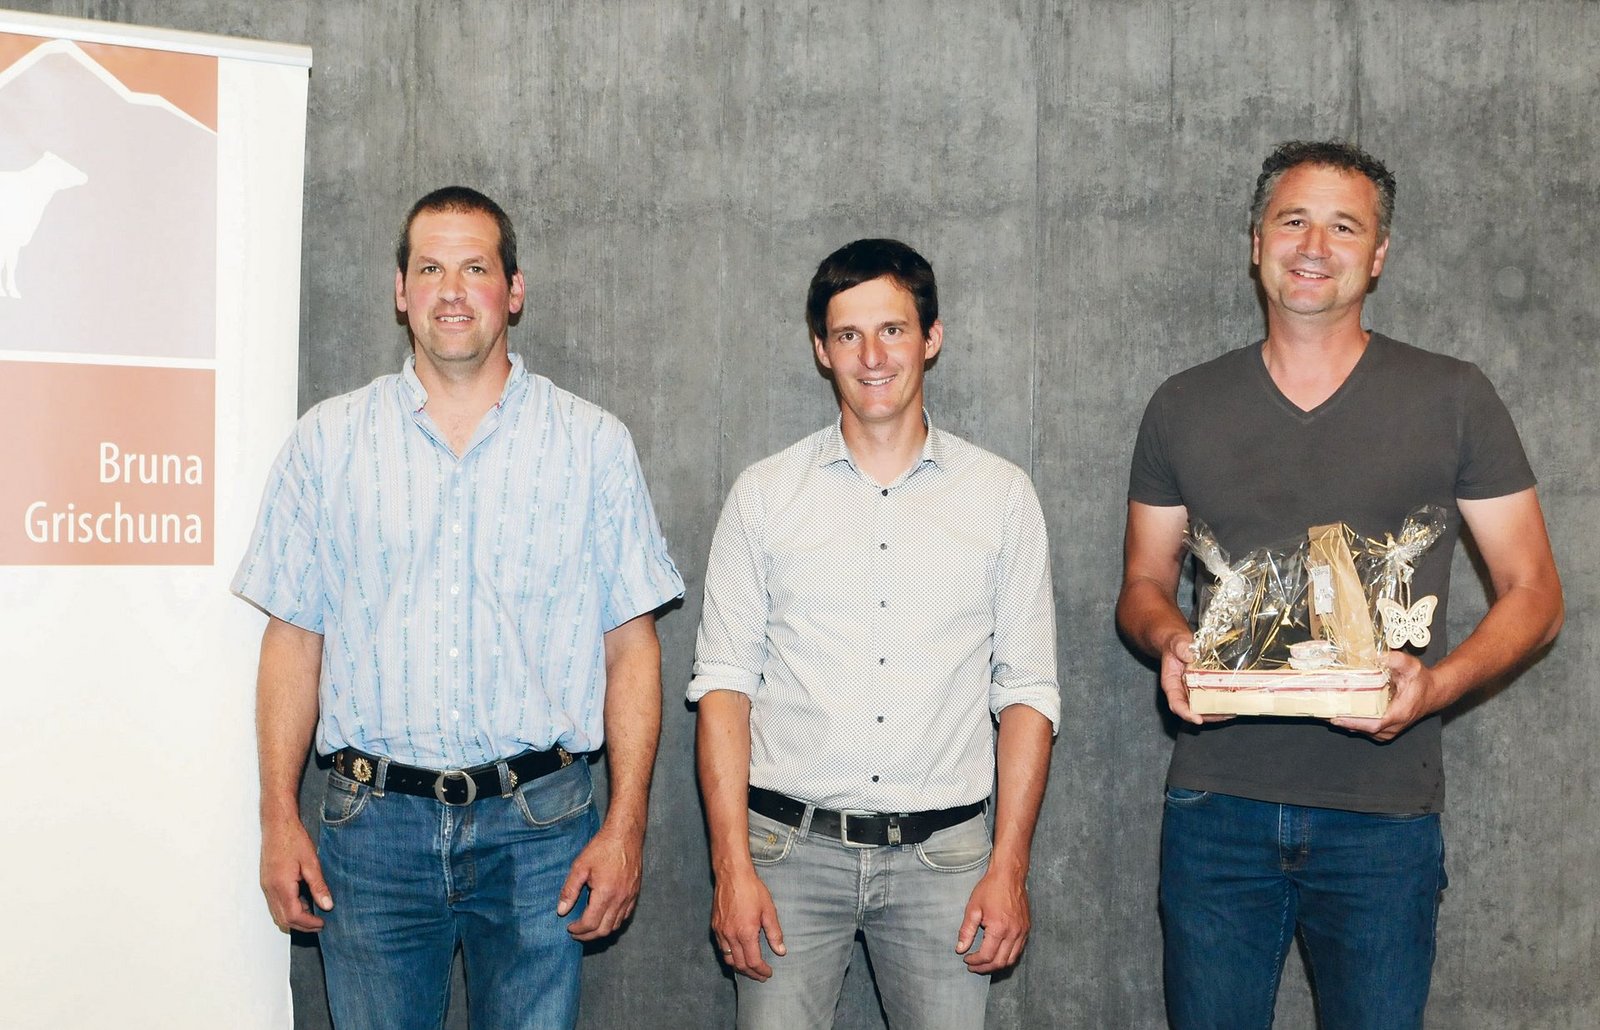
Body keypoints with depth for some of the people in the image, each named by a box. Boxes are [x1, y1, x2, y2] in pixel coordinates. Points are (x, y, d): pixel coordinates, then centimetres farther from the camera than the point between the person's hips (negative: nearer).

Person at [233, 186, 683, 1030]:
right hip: (373, 822, 1)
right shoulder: (329, 439, 6)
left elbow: (631, 648, 2)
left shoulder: (592, 444, 3)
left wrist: (625, 825, -4)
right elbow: (293, 638, 7)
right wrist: (279, 820, 1)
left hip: (538, 829, 0)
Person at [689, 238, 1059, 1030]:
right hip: (792, 847, 0)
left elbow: (1027, 692, 5)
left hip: (943, 855, 0)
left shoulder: (1002, 496, 5)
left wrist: (1009, 868, -3)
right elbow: (724, 684, 2)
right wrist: (732, 867, -6)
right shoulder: (765, 495, 4)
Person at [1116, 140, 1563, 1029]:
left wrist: (1440, 681, -16)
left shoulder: (1452, 399, 1)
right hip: (1216, 808, 2)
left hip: (1383, 819, -1)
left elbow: (1533, 592, 2)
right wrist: (1169, 640, -9)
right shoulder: (1184, 407, 7)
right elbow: (1143, 584, 14)